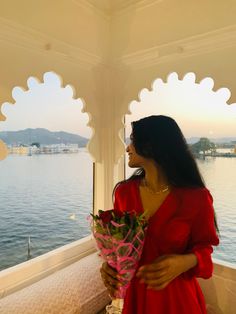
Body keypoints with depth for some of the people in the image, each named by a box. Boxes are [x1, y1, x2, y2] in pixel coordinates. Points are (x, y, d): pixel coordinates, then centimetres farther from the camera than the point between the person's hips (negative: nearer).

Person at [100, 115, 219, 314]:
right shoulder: (124, 191, -9)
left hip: (176, 297, -2)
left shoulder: (197, 198, -20)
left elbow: (203, 247, -6)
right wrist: (109, 264, -16)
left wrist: (186, 262, -27)